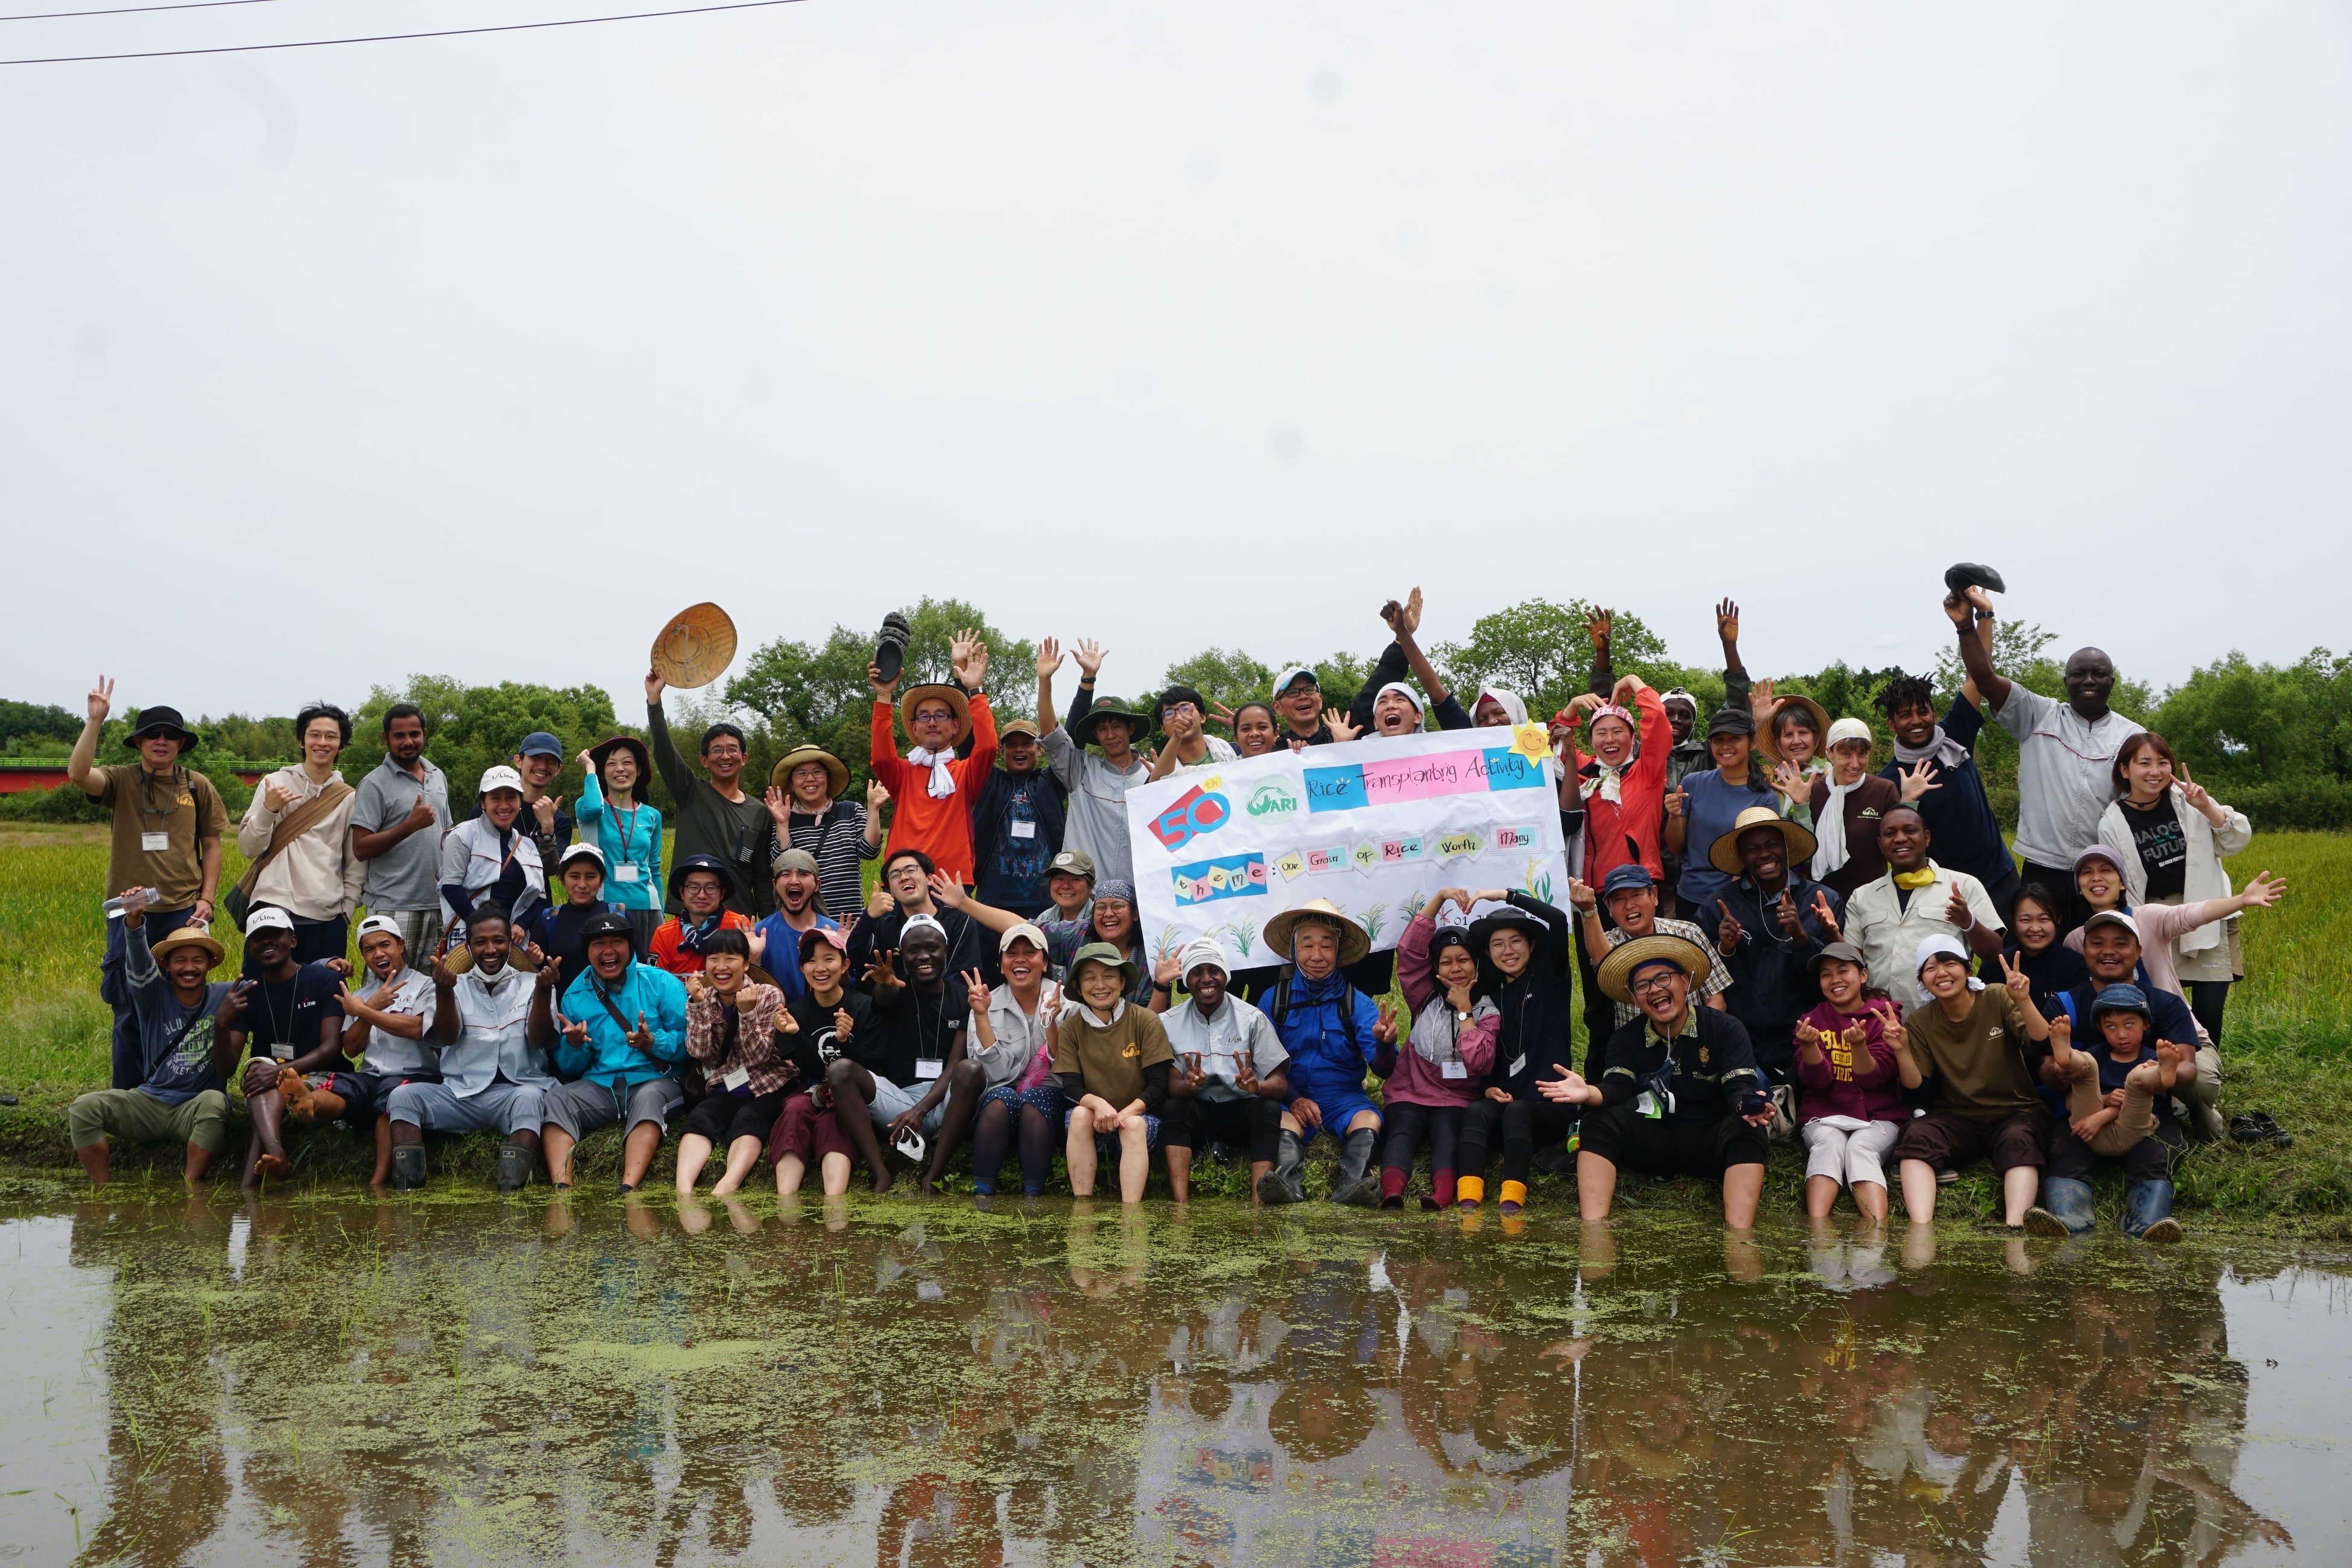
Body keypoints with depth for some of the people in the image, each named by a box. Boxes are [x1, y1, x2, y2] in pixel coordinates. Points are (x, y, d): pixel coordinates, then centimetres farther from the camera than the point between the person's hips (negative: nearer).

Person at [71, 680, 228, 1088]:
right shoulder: (121, 781, 1)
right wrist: (95, 721, -24)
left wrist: (206, 899, 0)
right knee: (130, 1013, 5)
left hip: (183, 914, 1)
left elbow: (212, 847, 9)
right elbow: (78, 773, -19)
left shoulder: (198, 787, 6)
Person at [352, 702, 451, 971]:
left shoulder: (438, 777, 15)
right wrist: (411, 825, -19)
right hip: (393, 908, -6)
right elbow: (360, 848, -11)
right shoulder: (375, 784, -5)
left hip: (437, 904, 6)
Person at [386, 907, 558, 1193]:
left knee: (530, 1098, -35)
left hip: (516, 1090, -2)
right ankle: (405, 1189, -30)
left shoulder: (529, 984, 12)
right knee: (403, 1096, -20)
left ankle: (511, 1189, -48)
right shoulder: (456, 986, 15)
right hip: (462, 1093, 2)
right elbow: (447, 1037, -3)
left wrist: (542, 992, -21)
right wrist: (443, 992, -21)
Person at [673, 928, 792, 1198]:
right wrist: (698, 1004, -19)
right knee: (700, 1118, -27)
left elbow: (758, 1057, -12)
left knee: (748, 1119, -31)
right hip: (723, 1087, 2)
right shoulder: (702, 998, 4)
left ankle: (730, 1183, -56)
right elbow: (701, 1053, -9)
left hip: (768, 1087, -2)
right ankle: (683, 1188, -50)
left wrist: (747, 1012, -26)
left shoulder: (769, 996, -4)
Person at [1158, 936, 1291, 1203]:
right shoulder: (1169, 1023, 3)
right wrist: (1189, 1084, -30)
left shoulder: (1252, 1019, -2)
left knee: (1268, 1109, -30)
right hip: (1196, 1113, 1)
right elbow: (1170, 1085, -5)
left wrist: (1256, 1086, -33)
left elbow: (1280, 1085, -8)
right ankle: (1180, 1208, -39)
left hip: (1241, 1111, -1)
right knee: (1173, 1108, -29)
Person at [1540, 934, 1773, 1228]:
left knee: (1746, 1129, -33)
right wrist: (1589, 1094, -35)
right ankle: (1592, 1230, -36)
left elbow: (1740, 1088, -14)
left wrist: (1747, 1105, -40)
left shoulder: (1724, 1029, -2)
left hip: (1714, 1143, -2)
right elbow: (1617, 1090, -10)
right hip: (1656, 1144, 2)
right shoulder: (1627, 1039, 6)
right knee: (1600, 1123, -23)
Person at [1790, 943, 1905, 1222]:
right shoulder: (1812, 1020, 9)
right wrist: (1808, 1045, -26)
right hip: (1825, 1116, 1)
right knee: (1830, 1144, -31)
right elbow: (1817, 1079, -6)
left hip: (1879, 1117, -1)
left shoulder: (1882, 1016, 3)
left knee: (1861, 1148, -32)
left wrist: (1859, 1045, -28)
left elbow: (1873, 1078, -8)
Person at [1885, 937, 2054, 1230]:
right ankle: (1920, 1229, -42)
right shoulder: (1920, 1022, 4)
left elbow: (2043, 1046, -15)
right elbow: (1914, 1083, -3)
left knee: (2019, 1139, -35)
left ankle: (2015, 1228, -48)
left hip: (2016, 1113, -1)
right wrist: (1902, 1050, -22)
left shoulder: (1999, 999, -3)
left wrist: (2024, 1002, -32)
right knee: (1916, 1134, -29)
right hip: (1957, 1118, 1)